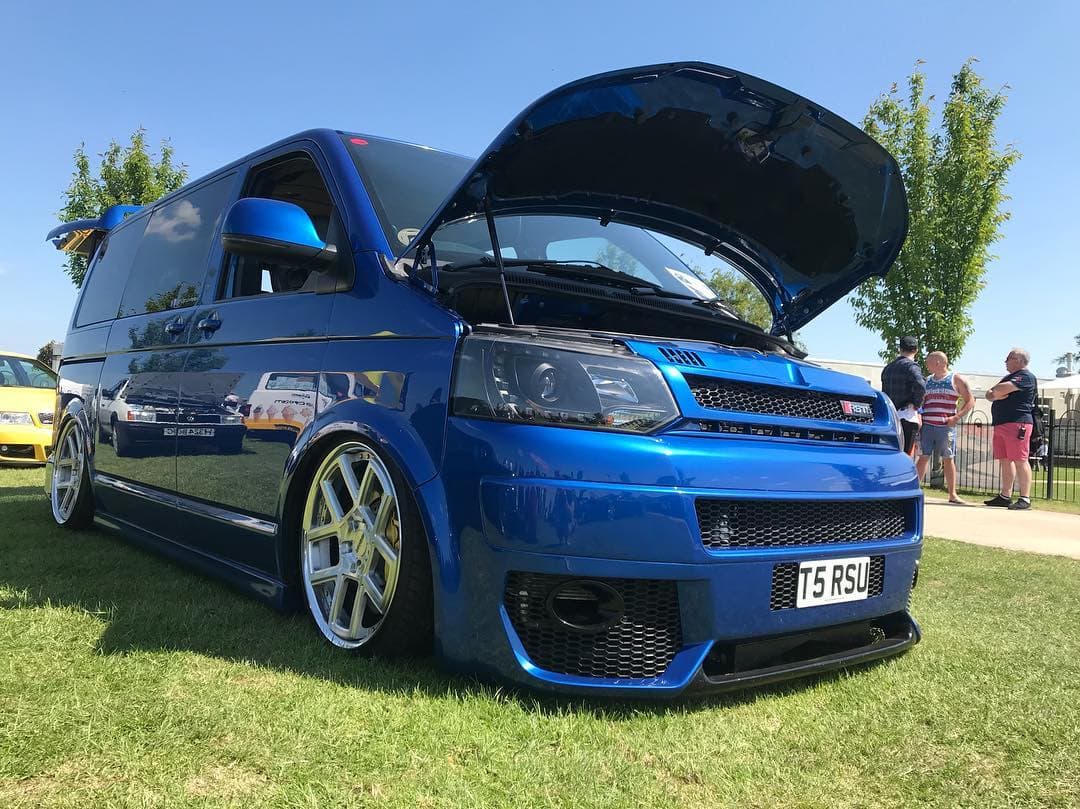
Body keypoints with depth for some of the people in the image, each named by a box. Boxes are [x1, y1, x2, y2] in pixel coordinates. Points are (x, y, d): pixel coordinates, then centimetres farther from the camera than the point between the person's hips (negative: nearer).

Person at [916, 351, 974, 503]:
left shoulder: (956, 380, 3)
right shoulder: (926, 381, 15)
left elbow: (970, 401, 1)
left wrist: (957, 417, -10)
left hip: (946, 426, -3)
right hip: (927, 426, 3)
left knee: (948, 459, 0)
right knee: (923, 457, 1)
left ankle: (952, 494, 5)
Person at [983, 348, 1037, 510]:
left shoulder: (1026, 376, -4)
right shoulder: (1008, 377, 26)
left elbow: (1004, 388, -19)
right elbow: (989, 394, 17)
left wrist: (995, 390, 3)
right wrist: (995, 395, -7)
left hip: (1017, 423, -9)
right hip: (1000, 424, 9)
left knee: (1020, 461, -10)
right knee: (1005, 461, 9)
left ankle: (1025, 499, -9)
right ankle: (1005, 497, 12)